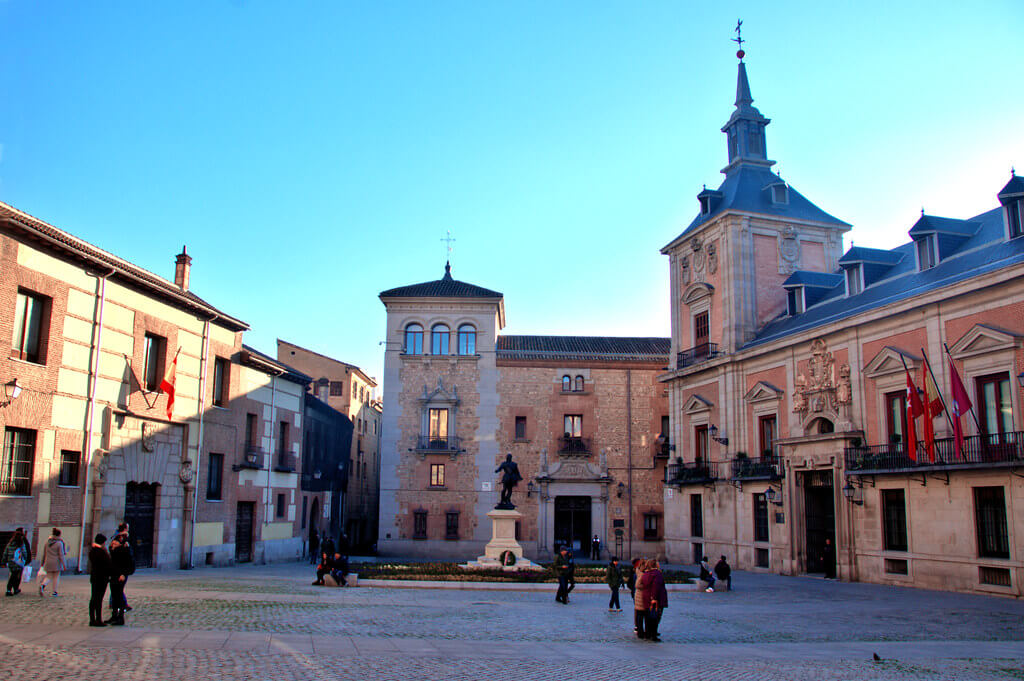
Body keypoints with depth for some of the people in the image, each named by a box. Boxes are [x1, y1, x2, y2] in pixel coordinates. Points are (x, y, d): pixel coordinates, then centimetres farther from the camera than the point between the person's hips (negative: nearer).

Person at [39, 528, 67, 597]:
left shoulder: (47, 542, 3)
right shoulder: (59, 543, -12)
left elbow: (44, 553, 11)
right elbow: (61, 555, -12)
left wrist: (43, 562, 22)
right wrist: (64, 565, -7)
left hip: (48, 563, 4)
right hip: (56, 563, -4)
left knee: (49, 577, 10)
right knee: (56, 577, 8)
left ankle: (42, 585, -19)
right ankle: (54, 591, 10)